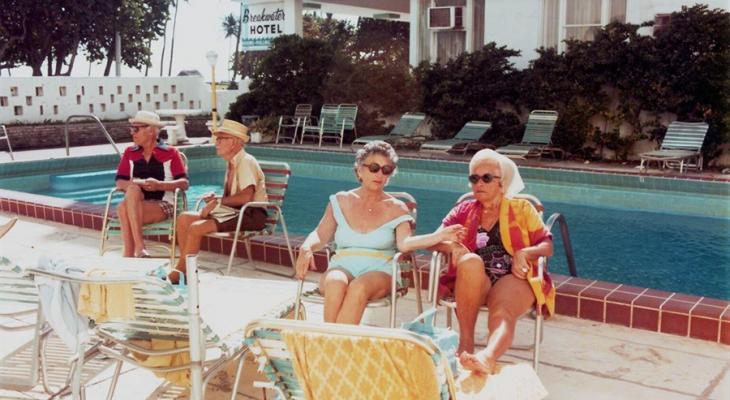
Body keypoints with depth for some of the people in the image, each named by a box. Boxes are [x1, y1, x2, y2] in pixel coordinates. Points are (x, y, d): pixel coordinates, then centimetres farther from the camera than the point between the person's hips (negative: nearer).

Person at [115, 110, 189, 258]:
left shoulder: (170, 153, 6)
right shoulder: (130, 153, 16)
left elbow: (184, 183, -4)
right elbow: (120, 182, 6)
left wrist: (159, 185, -20)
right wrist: (137, 184, -17)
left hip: (162, 205, -3)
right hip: (135, 203, 3)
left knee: (124, 209, -29)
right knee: (132, 190, -32)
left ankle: (128, 255, -27)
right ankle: (138, 248, -37)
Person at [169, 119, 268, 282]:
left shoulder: (246, 162, -14)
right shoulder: (231, 163, 15)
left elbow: (245, 196, -26)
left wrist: (218, 201, -16)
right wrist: (214, 198, 1)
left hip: (251, 214, -10)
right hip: (235, 211, 10)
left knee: (195, 228, -22)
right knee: (183, 219, -1)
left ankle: (177, 274, -7)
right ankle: (187, 269, 0)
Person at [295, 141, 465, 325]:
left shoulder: (396, 208, 10)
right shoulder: (341, 201, 14)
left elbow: (404, 243, -6)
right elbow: (320, 235, 12)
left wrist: (441, 236, -20)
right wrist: (306, 248, -10)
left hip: (379, 272, -1)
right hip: (342, 268, 1)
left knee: (359, 288, -36)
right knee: (336, 284, -35)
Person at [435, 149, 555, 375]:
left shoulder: (522, 208, 18)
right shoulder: (464, 211, 22)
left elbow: (547, 246, 10)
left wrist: (523, 253, -12)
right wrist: (453, 246, -13)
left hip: (514, 277, -1)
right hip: (474, 281, 2)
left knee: (502, 312, -36)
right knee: (471, 261, -35)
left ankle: (487, 357, -68)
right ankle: (465, 343, -34)